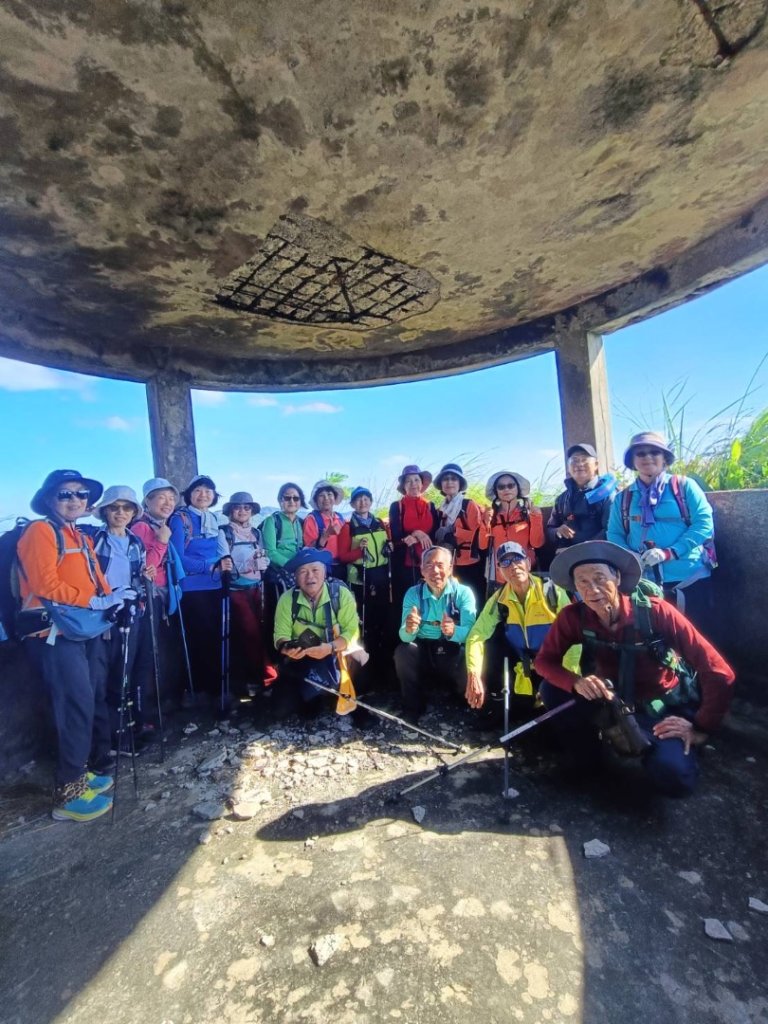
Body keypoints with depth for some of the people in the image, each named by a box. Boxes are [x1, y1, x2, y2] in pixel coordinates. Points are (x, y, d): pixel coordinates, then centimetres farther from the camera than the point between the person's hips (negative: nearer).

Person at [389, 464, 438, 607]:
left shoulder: (430, 506, 10)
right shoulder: (396, 506, 3)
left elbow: (436, 534, 6)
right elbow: (395, 535, -2)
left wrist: (412, 539, -10)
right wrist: (416, 533, -17)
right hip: (403, 564, -2)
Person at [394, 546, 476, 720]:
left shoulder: (464, 592, -8)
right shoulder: (413, 593, -4)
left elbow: (470, 632, -20)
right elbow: (405, 637, -14)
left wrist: (453, 631, -44)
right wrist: (409, 629, -40)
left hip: (454, 653, -1)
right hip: (423, 652, 1)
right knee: (403, 651, -27)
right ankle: (414, 711, -6)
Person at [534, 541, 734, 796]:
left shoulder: (655, 612, -27)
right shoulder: (573, 617, -18)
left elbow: (718, 672, -21)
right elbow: (544, 661, -11)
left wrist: (701, 728, -16)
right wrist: (576, 682, -30)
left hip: (666, 709, -2)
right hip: (616, 702, 2)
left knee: (671, 775, -29)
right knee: (551, 690, -20)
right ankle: (586, 748, 7)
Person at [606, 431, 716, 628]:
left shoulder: (684, 486, 2)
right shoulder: (623, 498, 9)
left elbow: (704, 523, -6)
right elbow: (614, 534, 7)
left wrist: (669, 552, -17)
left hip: (689, 577, -2)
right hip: (644, 580, 2)